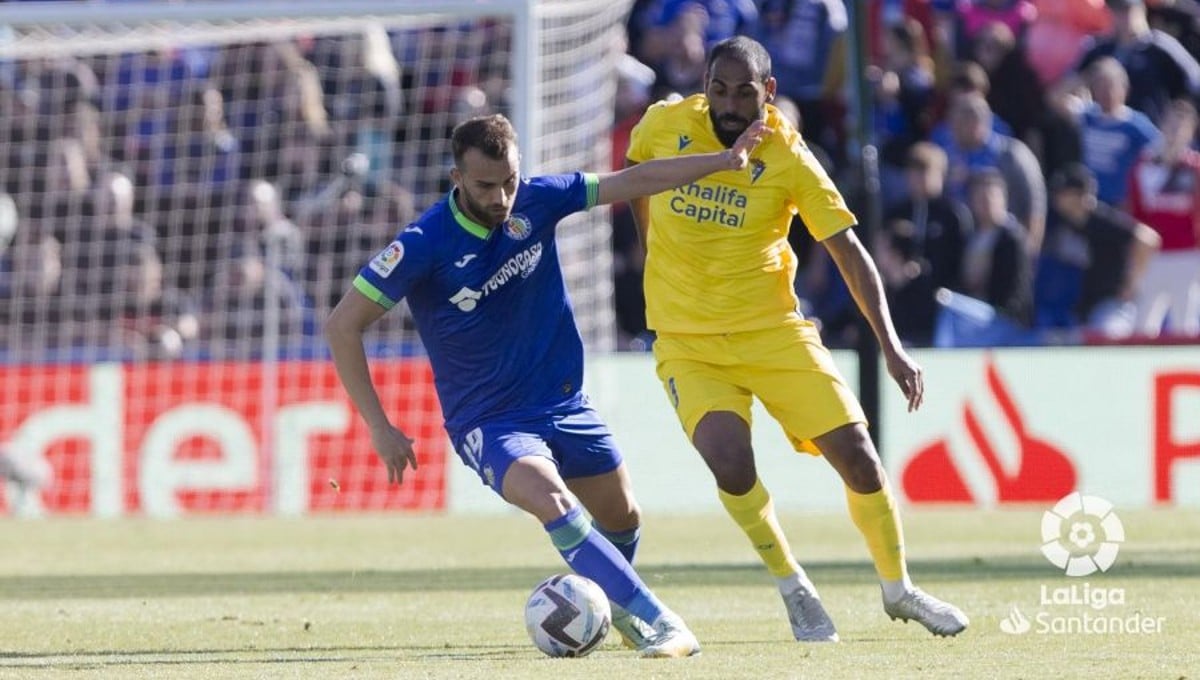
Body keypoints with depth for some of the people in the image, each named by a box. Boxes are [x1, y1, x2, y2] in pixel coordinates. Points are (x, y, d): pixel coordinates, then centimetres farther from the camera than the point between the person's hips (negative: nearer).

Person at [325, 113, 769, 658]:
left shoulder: (535, 203, -9)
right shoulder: (423, 245, -21)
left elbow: (633, 182, -1)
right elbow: (342, 326, -17)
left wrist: (724, 161, -6)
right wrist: (380, 428, -18)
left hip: (564, 403, 5)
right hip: (488, 422, -5)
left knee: (621, 519, 16)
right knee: (553, 503, -31)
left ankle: (619, 604, 49)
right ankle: (659, 624, -30)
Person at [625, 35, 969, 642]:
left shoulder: (789, 159, -13)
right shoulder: (664, 124, -9)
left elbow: (849, 252, -11)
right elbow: (636, 174, 16)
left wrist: (890, 347, -19)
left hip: (772, 329, 0)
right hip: (686, 338, 0)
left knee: (856, 453, -5)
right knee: (729, 462, -24)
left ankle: (898, 589, 21)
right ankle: (794, 590, 0)